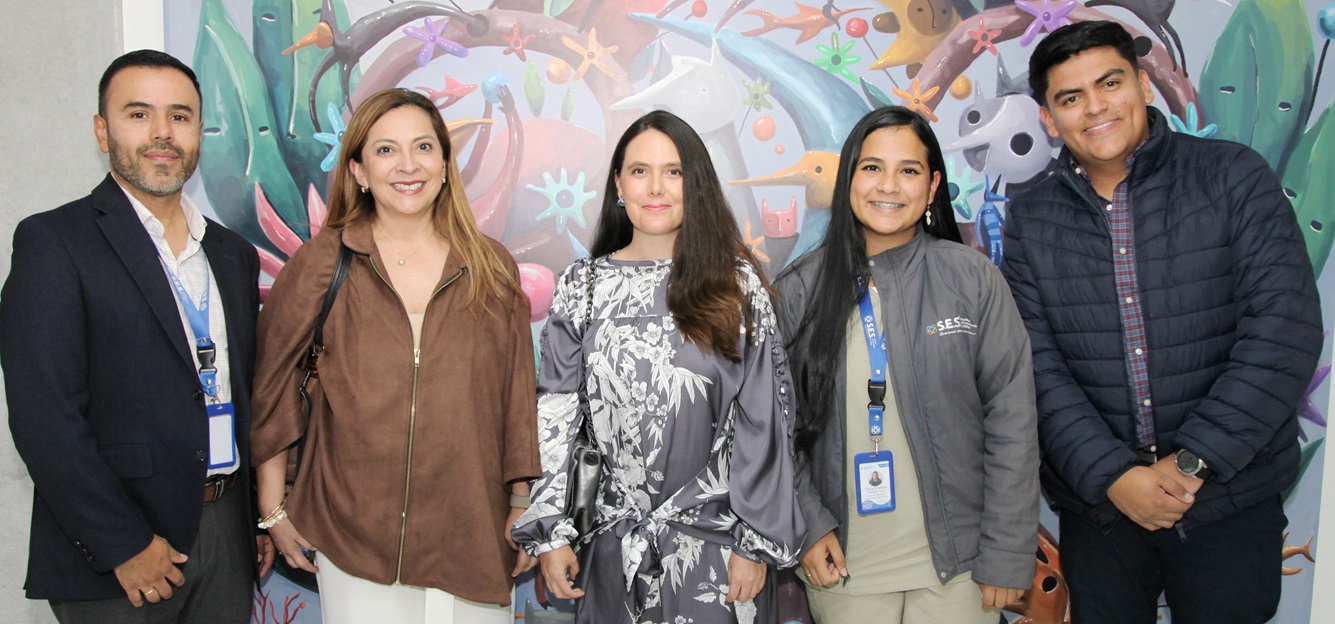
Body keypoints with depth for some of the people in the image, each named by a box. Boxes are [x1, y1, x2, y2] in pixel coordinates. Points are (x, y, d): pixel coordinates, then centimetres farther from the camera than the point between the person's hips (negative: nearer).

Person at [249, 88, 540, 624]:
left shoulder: (492, 268, 2)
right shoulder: (319, 265, -2)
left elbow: (517, 393, 6)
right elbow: (273, 387, 4)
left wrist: (522, 506, 7)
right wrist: (274, 508, 5)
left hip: (472, 534, 1)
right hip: (352, 535, -1)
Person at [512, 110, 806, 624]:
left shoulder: (737, 285, -2)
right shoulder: (582, 286, 2)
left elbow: (763, 420, -3)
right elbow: (554, 412, 2)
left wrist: (757, 541, -5)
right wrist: (550, 533, -2)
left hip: (711, 542, -1)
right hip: (611, 542, 2)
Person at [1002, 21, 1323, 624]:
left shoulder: (1234, 178, -4)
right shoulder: (1030, 223, 2)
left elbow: (1285, 329, -12)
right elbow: (1037, 369, -4)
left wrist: (1192, 462, -16)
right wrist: (1111, 475, -15)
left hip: (1231, 499, -1)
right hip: (1097, 502, 2)